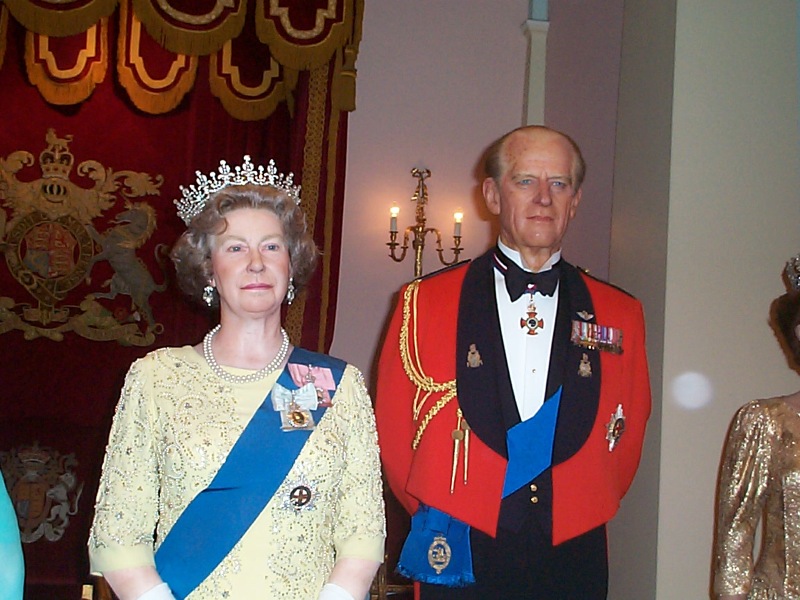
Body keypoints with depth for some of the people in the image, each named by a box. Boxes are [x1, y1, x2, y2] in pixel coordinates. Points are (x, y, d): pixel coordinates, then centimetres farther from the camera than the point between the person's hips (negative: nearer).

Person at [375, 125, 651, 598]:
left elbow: (626, 436, 10)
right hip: (458, 562, -1)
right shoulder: (424, 302, -3)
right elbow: (395, 432, 2)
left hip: (573, 561, 2)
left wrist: (586, 515, 5)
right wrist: (437, 516, 4)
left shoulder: (620, 315, 3)